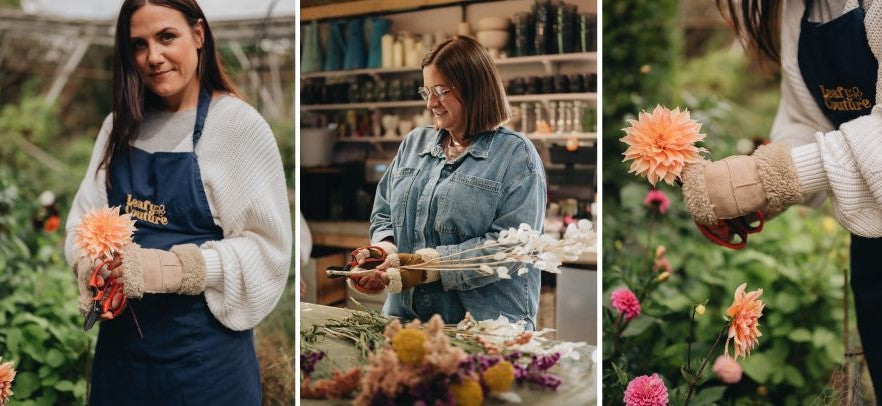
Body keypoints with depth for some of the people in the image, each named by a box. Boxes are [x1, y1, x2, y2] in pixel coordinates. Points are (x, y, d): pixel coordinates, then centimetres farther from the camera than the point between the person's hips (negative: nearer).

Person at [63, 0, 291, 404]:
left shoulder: (239, 125, -10)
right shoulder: (120, 125, 7)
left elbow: (267, 248, -13)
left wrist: (170, 268, -24)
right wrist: (92, 273, -13)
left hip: (202, 352, -5)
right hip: (120, 343, 5)